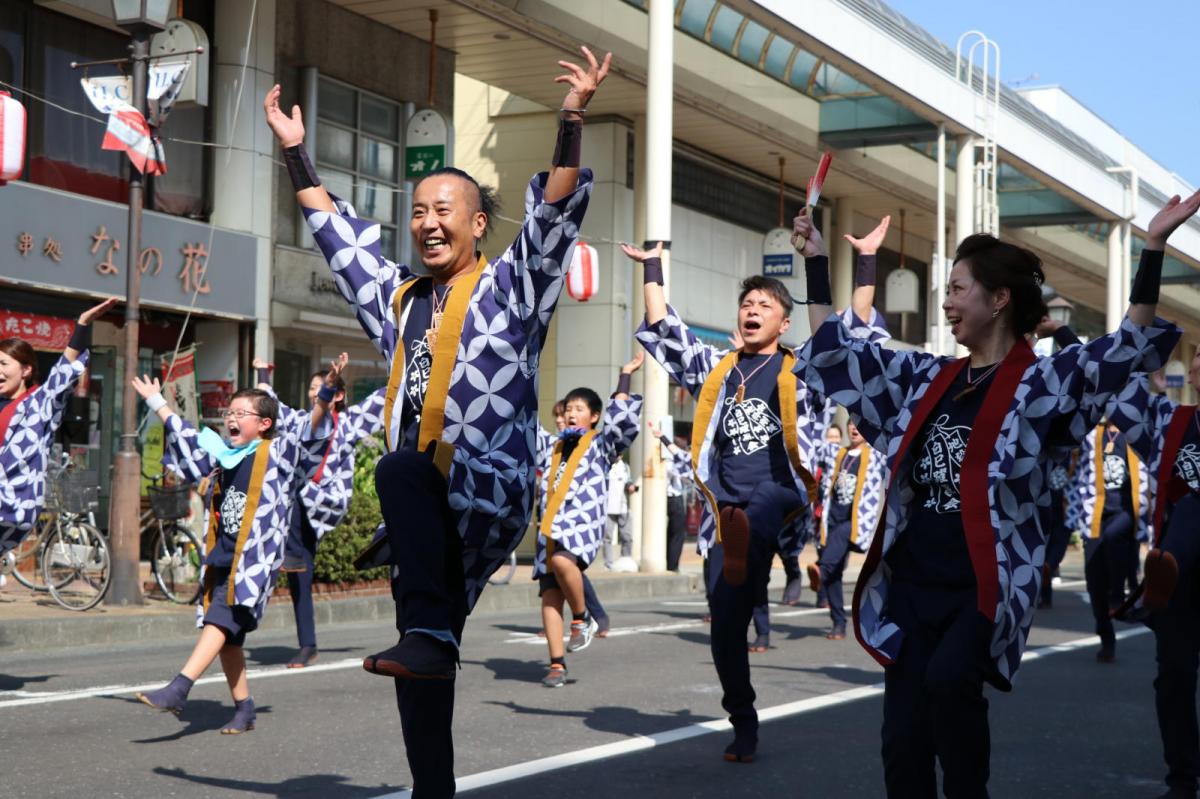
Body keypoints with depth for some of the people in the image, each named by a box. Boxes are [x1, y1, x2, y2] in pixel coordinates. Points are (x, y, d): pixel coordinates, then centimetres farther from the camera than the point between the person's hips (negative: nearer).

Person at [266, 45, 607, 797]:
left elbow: (554, 216, -8)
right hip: (427, 510, 6)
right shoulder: (400, 297, 20)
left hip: (491, 495, -6)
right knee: (422, 673, 5)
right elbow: (337, 233, 29)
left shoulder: (507, 289, 5)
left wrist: (573, 122, -19)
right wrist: (296, 151, 29)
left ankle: (429, 633, -38)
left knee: (403, 473, -38)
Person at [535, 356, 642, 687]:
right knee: (549, 595, -4)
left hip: (582, 523, -6)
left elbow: (621, 416, -7)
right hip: (550, 530, 6)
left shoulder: (601, 443, 9)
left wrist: (625, 376, -3)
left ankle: (582, 618, -13)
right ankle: (556, 665, -1)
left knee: (562, 560, -36)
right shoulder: (555, 448, 24)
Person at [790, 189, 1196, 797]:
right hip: (912, 586, 5)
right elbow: (832, 351, 20)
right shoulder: (925, 380, 13)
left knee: (949, 677, -33)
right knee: (902, 742, 1)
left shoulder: (1040, 382, -2)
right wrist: (816, 259, 20)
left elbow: (1128, 349, -13)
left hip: (986, 586, -5)